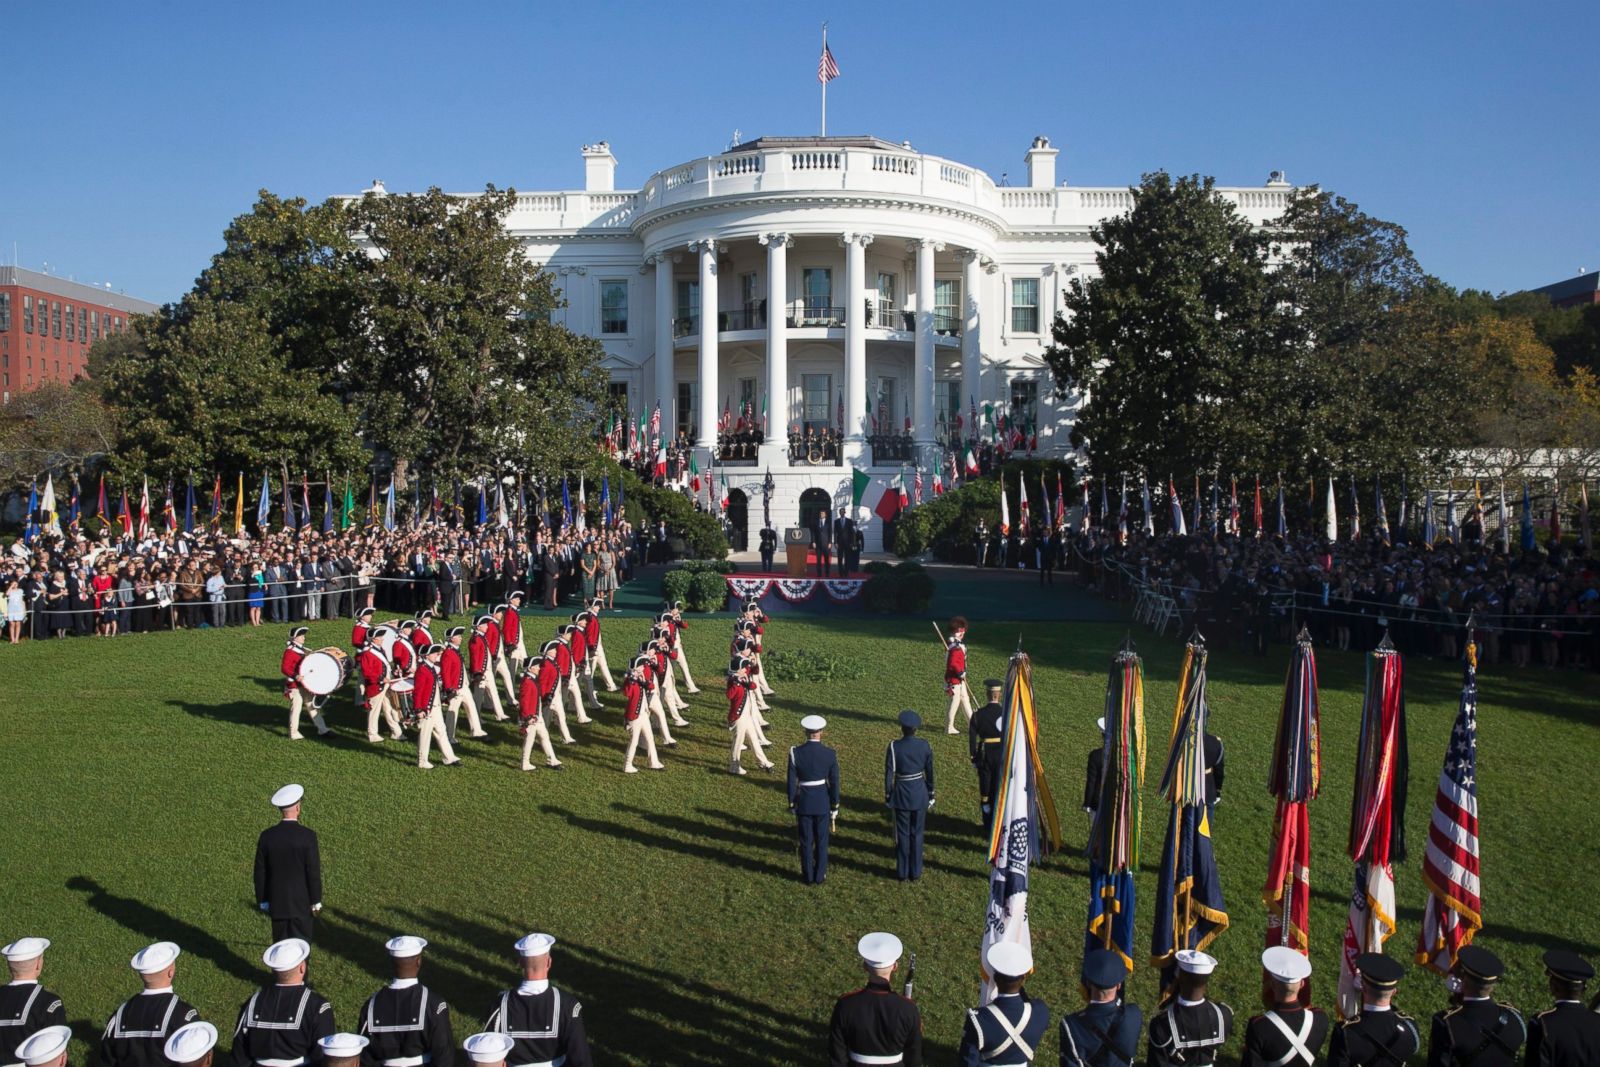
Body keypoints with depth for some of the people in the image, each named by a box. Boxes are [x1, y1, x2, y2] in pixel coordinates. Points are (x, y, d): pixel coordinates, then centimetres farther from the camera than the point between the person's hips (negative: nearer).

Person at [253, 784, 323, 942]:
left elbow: (260, 872, 1)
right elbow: (314, 871, -13)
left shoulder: (267, 836, -6)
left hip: (276, 902, 3)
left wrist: (262, 900, 12)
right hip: (301, 902, -3)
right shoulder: (308, 835, -16)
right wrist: (316, 901, -3)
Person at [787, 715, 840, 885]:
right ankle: (819, 876, 23)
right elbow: (834, 783, -6)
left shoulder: (795, 753, -14)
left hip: (804, 802, 0)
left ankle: (808, 876, 24)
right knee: (821, 841, 14)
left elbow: (792, 782, -8)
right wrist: (834, 808, 6)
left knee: (806, 841, 13)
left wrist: (792, 806, 5)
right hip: (823, 803, 0)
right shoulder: (830, 754, -12)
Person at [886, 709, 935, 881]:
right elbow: (930, 773, 1)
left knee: (902, 834, 10)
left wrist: (887, 796, 1)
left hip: (901, 795, -2)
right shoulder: (925, 746, -7)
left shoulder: (894, 747, -15)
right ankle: (916, 871, 19)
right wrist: (931, 795, 13)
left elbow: (889, 774, -10)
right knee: (917, 833, 12)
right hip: (920, 794, 2)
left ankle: (902, 872, 18)